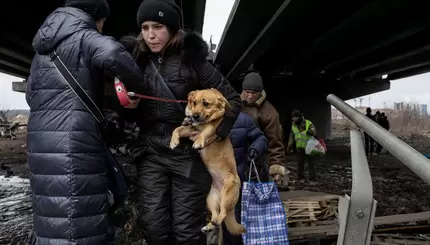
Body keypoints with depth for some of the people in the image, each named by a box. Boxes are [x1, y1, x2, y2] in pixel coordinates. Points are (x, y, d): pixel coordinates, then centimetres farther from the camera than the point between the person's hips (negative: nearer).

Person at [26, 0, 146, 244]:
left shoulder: (44, 46, 23)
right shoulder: (84, 37, -3)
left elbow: (31, 93, 29)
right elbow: (112, 54, -25)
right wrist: (139, 85, -11)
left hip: (42, 140, 9)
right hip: (75, 142, -8)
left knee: (52, 216, 16)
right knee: (80, 221, -4)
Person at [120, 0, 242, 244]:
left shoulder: (192, 59, -7)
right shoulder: (137, 60, 4)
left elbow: (233, 99, -2)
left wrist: (217, 131, -12)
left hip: (189, 154, -3)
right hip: (151, 153, 3)